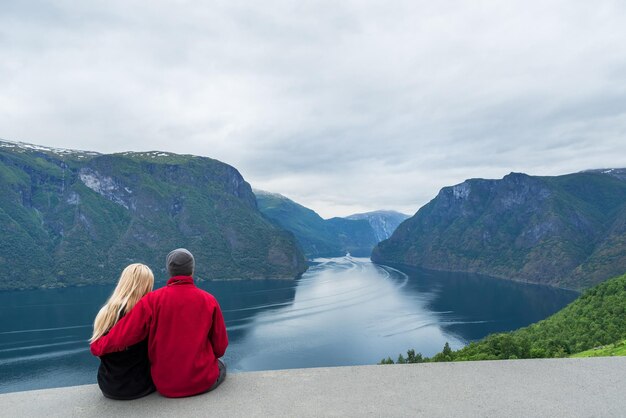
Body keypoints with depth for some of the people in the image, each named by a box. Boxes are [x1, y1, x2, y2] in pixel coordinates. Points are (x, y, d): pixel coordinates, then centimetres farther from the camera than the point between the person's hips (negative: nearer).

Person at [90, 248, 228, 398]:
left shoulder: (153, 300, -12)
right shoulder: (209, 300, -10)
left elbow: (122, 336, -12)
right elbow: (220, 347, -3)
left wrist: (97, 347, 8)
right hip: (204, 383, -3)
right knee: (221, 365, 30)